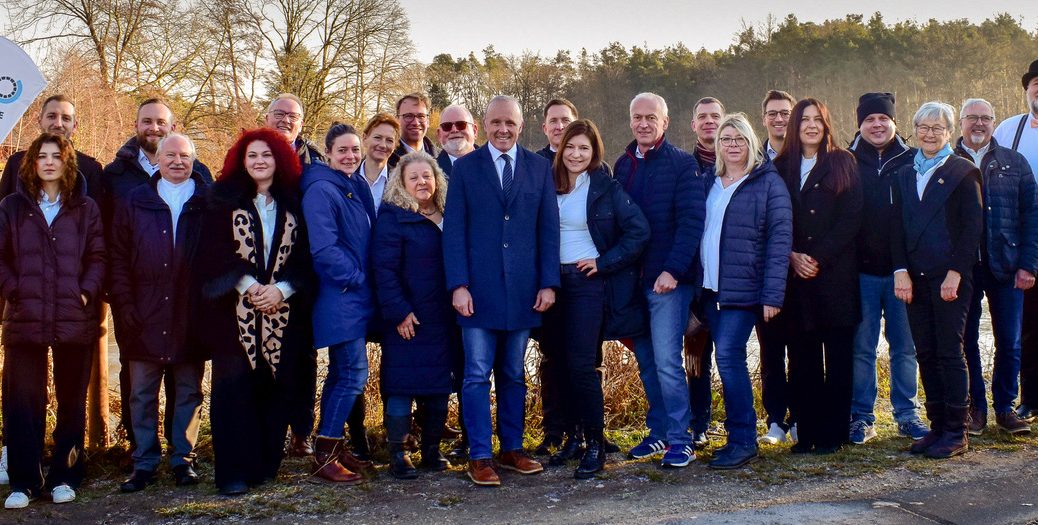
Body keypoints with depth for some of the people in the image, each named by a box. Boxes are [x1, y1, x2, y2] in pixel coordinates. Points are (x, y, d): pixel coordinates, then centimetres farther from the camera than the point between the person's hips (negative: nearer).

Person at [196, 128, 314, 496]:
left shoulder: (293, 205, 12)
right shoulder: (225, 201, 6)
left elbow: (304, 258, 8)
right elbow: (214, 252, -2)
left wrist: (282, 288, -9)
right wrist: (249, 285, -13)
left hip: (282, 311, 2)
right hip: (234, 311, -2)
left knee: (276, 387, 1)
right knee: (234, 386, -6)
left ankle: (266, 465, 13)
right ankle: (234, 473, -1)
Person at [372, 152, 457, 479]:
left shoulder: (447, 217, 12)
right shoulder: (393, 217, -4)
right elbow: (383, 268, -10)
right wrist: (398, 311, -16)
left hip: (443, 320, 6)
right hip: (407, 321, -5)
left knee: (439, 385, 9)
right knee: (401, 385, -2)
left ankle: (432, 451, 21)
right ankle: (397, 455, 7)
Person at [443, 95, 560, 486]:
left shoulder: (539, 167, 8)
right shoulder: (466, 167, 3)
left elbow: (549, 228, 6)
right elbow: (453, 229, -1)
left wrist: (548, 283, -1)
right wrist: (458, 285, -10)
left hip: (522, 289, 2)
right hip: (479, 289, -2)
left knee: (514, 376, 11)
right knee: (477, 375, -1)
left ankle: (513, 448, 20)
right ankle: (479, 456, 5)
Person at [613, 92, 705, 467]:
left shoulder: (682, 164, -5)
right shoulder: (623, 165, 12)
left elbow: (691, 221, -12)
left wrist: (673, 270, -20)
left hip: (668, 279, -6)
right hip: (631, 278, 6)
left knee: (666, 361, -9)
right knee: (645, 361, 11)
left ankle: (680, 440, 0)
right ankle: (659, 431, 22)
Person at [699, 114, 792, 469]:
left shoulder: (768, 182, -3)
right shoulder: (709, 182, 14)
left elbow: (779, 239, -8)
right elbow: (695, 229, 16)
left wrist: (772, 294, -15)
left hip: (743, 289, -5)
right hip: (711, 287, 6)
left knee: (728, 356, -13)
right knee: (727, 359, 7)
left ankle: (743, 441, -4)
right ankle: (739, 436, 16)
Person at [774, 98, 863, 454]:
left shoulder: (842, 164, 5)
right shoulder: (782, 168, 12)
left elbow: (851, 218, -3)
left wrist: (819, 258, -11)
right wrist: (792, 257, -8)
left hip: (836, 274, -2)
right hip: (796, 277, 2)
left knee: (837, 358, -1)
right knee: (802, 358, 2)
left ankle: (833, 434, 5)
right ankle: (806, 433, 9)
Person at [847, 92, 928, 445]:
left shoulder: (912, 160, 5)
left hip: (901, 269, 1)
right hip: (861, 271, -1)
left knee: (905, 346, 8)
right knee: (861, 347, 4)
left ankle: (906, 414, 19)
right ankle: (862, 417, 13)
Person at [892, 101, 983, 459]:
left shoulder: (963, 173, 0)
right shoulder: (904, 175, 14)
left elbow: (973, 226, -5)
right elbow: (897, 227, 11)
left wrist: (955, 273, -12)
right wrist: (901, 271, -1)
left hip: (950, 277, -5)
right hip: (915, 278, 5)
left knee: (950, 353, -3)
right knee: (926, 354, 7)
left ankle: (956, 432, 5)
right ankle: (936, 426, 15)